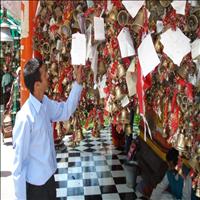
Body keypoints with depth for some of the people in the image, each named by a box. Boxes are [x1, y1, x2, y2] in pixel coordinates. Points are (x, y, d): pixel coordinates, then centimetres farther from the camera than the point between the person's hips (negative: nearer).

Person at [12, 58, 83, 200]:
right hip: (35, 183, -7)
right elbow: (19, 160, -22)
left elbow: (66, 111, 10)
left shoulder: (46, 103, -7)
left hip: (49, 175, 7)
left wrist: (78, 83, 0)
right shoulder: (25, 117, -28)